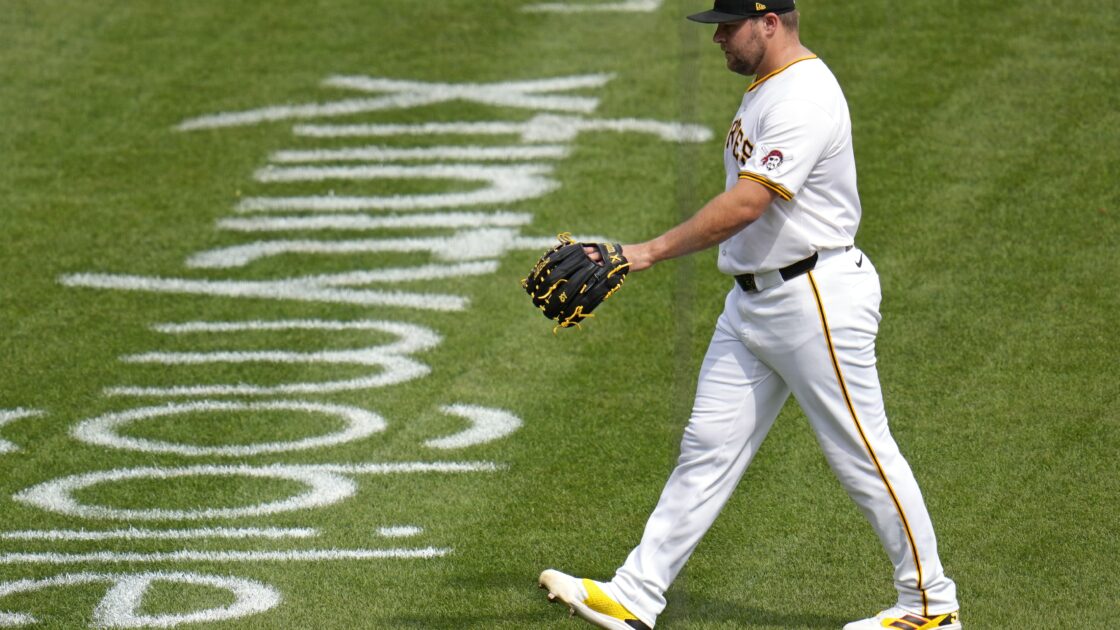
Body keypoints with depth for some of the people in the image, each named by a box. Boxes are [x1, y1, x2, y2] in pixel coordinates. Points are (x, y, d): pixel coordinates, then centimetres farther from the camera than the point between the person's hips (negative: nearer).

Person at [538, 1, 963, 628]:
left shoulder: (804, 99, -20)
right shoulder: (767, 88, 13)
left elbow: (746, 205, -28)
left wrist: (652, 251, -28)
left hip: (818, 297, -10)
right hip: (753, 302, 10)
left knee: (863, 456, -1)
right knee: (708, 447, 7)